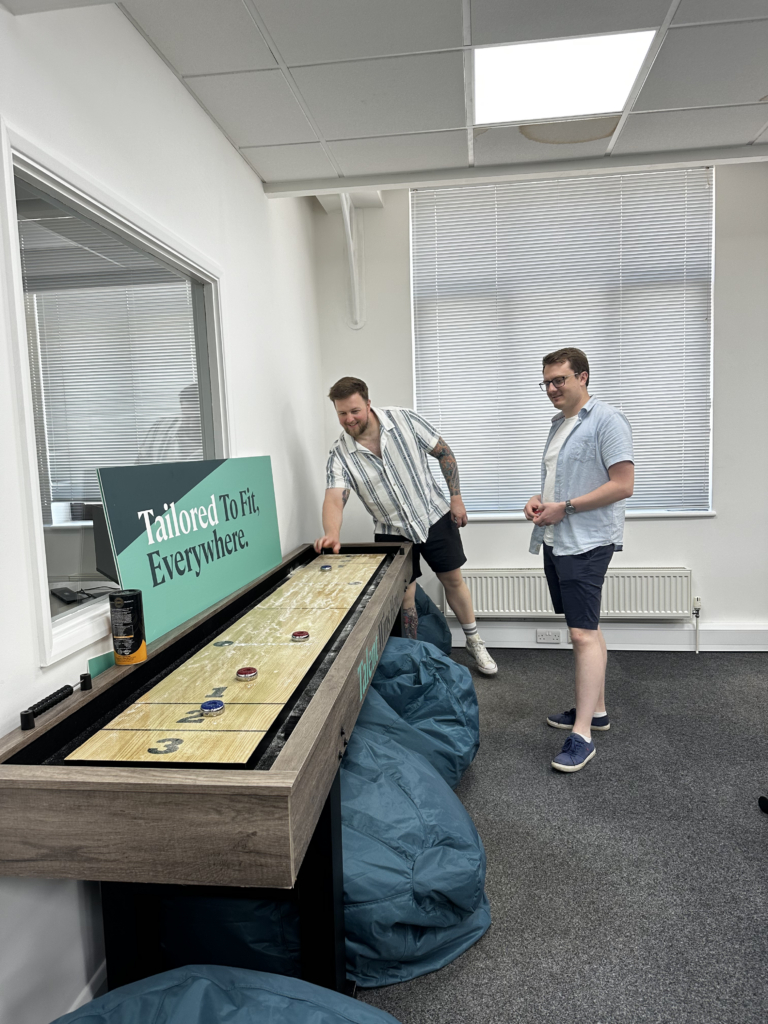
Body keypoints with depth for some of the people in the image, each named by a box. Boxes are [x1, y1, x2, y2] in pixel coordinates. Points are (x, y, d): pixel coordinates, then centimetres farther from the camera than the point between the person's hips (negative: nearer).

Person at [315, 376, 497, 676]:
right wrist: (331, 534, -47)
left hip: (434, 517, 0)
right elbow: (334, 498, -28)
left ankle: (474, 643, 32)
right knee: (404, 596, 3)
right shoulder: (340, 455, -14)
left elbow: (444, 453, -4)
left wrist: (456, 497, -8)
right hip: (392, 532, 0)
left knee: (453, 580, 12)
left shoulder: (405, 420, -14)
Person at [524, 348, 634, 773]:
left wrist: (564, 508, -17)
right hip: (556, 541, 9)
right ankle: (595, 709, 28)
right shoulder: (559, 423, 17)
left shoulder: (606, 420, -11)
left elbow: (622, 485, -18)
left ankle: (582, 735, -5)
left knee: (583, 633, -10)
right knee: (585, 627, 16)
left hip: (586, 543, -9)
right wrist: (539, 501, 6)